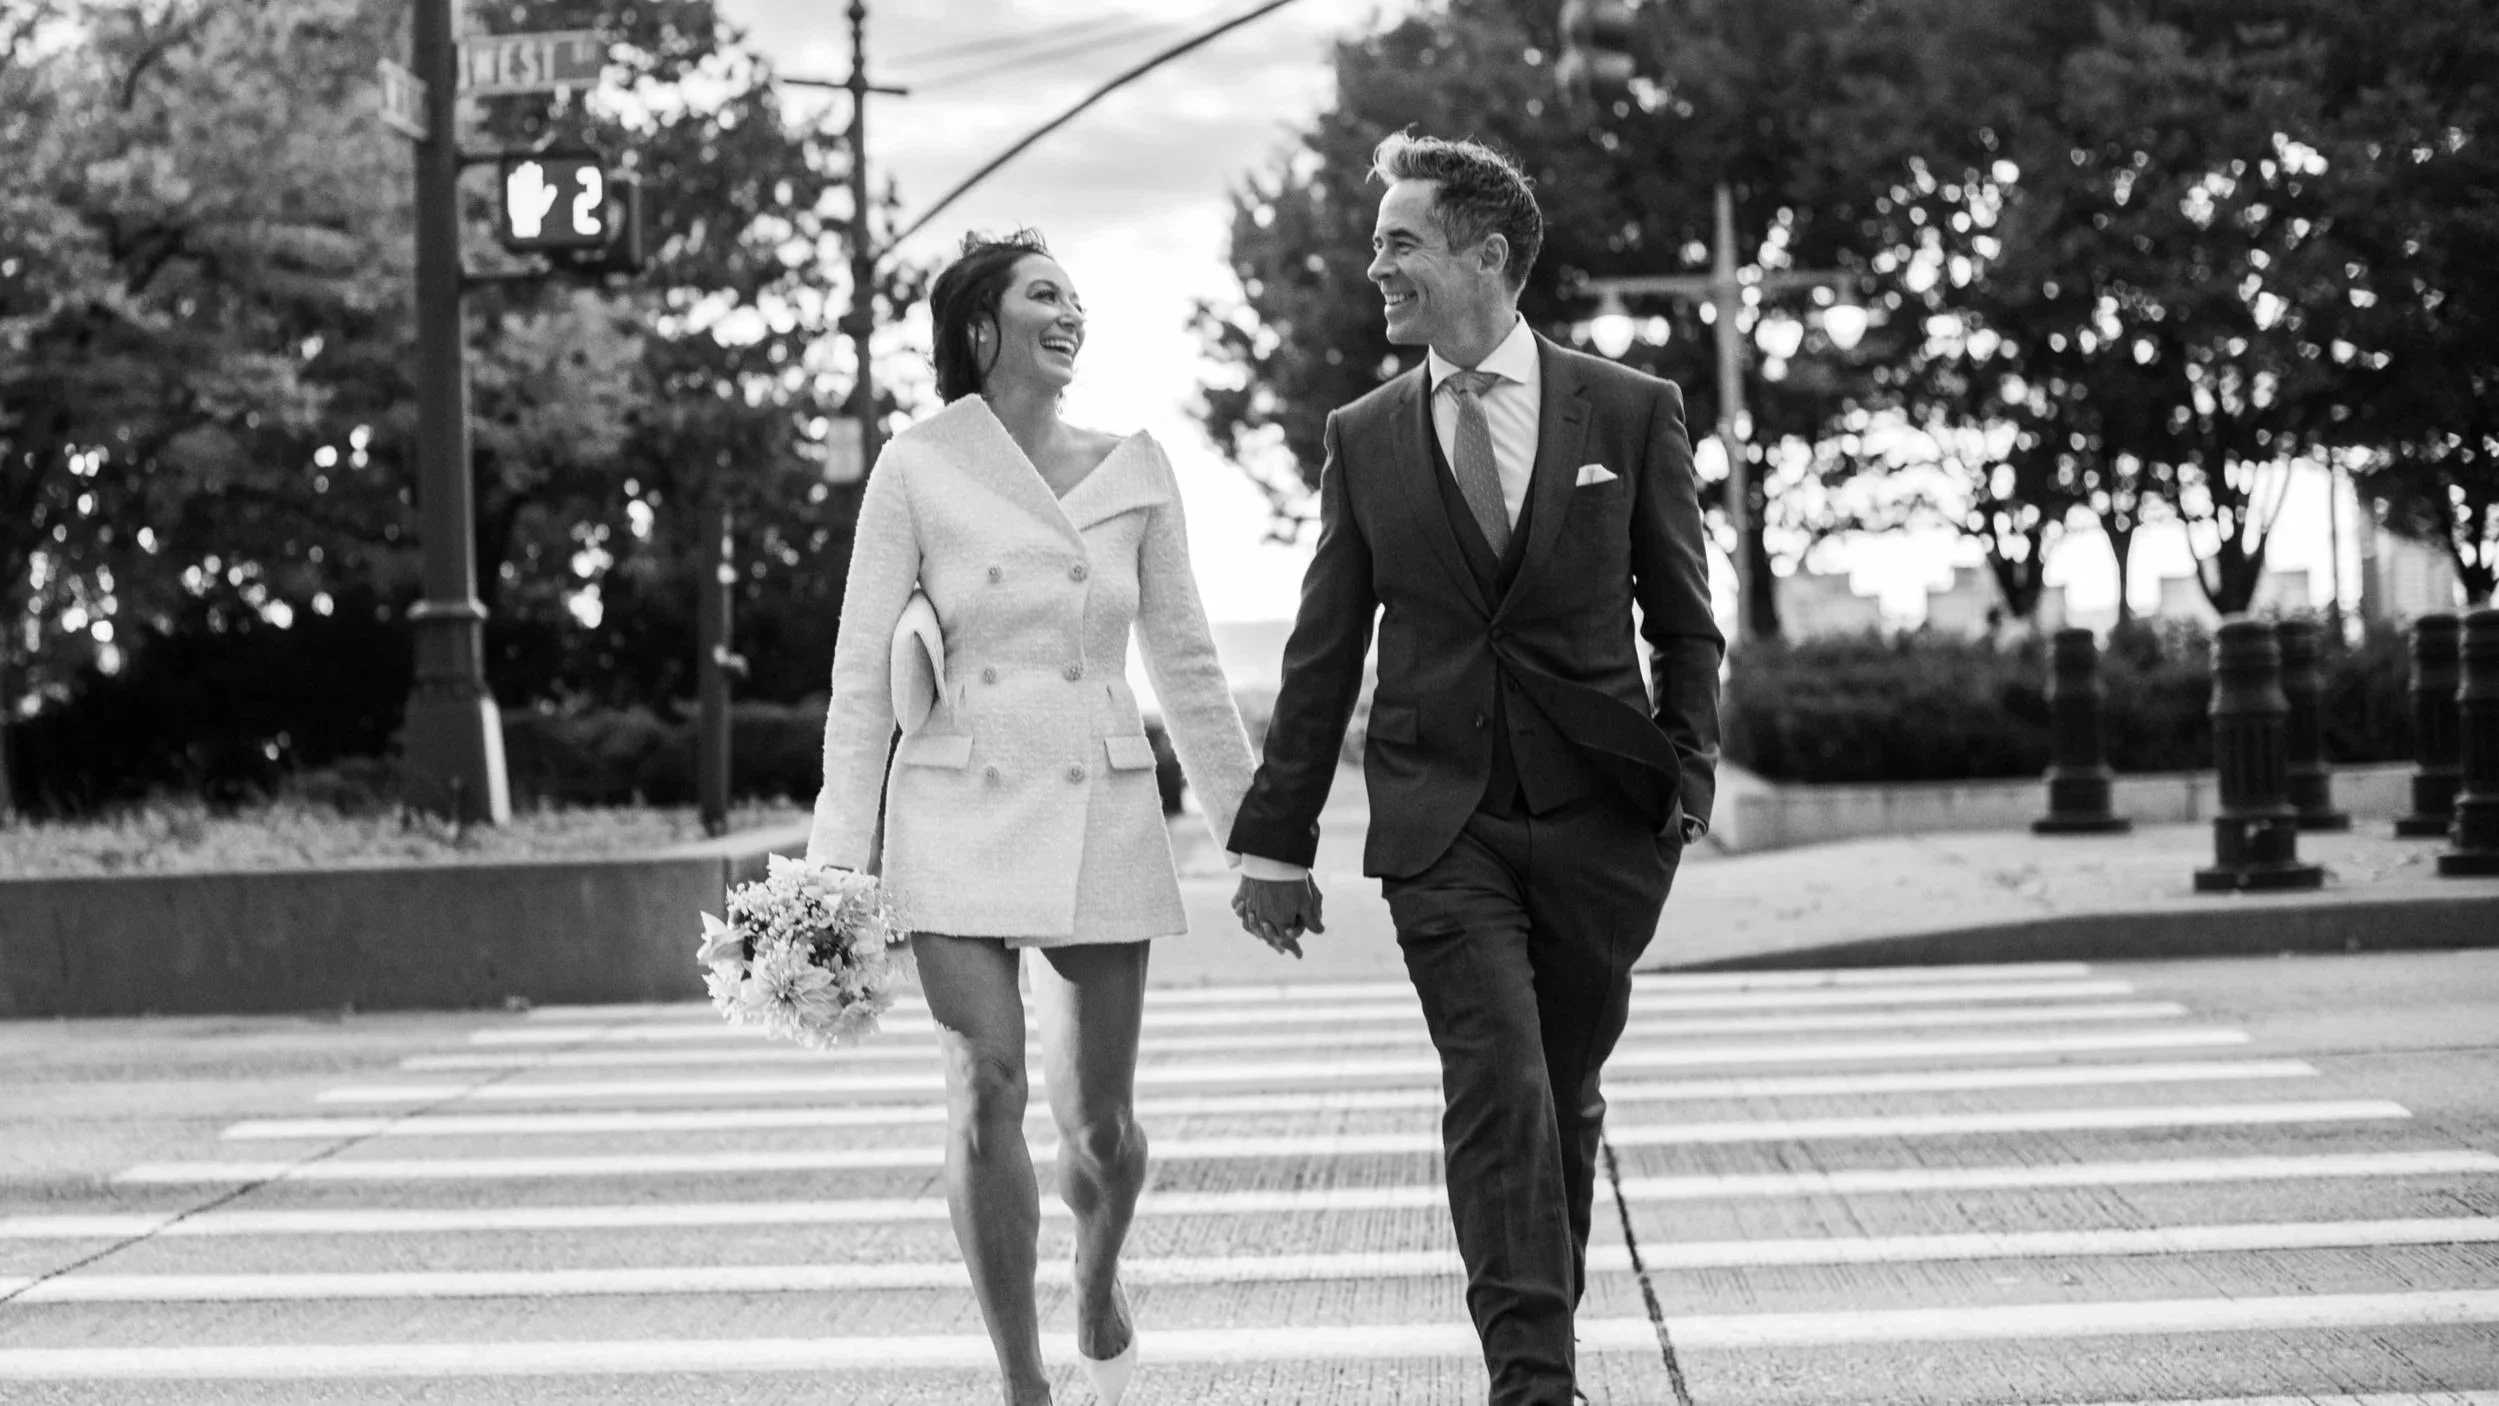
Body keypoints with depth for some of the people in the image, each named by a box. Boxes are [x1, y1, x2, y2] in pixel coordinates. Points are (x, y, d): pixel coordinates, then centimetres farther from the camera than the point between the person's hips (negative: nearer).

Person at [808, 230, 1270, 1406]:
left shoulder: (1134, 472, 6)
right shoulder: (918, 469, -1)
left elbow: (1187, 667, 11)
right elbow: (863, 668, -1)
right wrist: (838, 855, -6)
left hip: (1101, 812, 2)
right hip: (962, 811, -2)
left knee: (1099, 1120, 3)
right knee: (987, 1092, -13)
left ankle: (1097, 1287, 36)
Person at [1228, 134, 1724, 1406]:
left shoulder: (1631, 413, 3)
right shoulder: (1363, 438, 7)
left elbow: (1684, 620, 8)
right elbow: (1323, 653, 8)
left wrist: (1686, 772, -3)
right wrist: (1276, 839, 6)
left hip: (1598, 814, 0)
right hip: (1441, 823, 0)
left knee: (1565, 1100, 8)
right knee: (1500, 1095, -12)